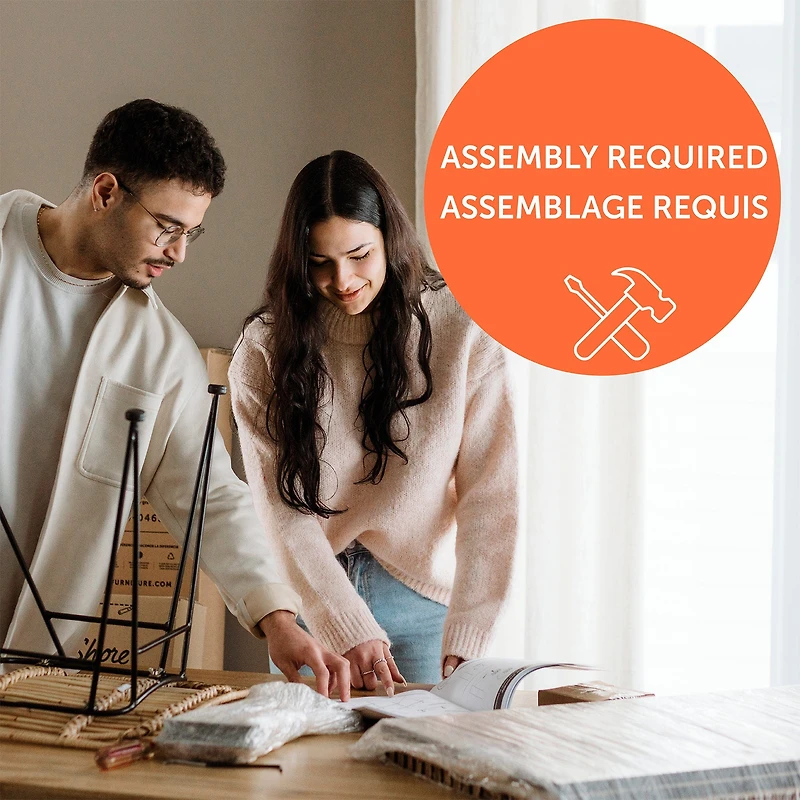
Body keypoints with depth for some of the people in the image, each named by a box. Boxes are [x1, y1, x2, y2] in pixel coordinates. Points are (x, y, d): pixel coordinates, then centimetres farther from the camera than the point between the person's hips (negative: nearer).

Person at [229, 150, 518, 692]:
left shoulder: (462, 330, -8)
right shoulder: (265, 349, -6)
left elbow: (489, 491, -11)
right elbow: (281, 507, -11)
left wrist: (465, 639, -18)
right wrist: (350, 629, -21)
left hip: (421, 592, -1)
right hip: (311, 596, 1)